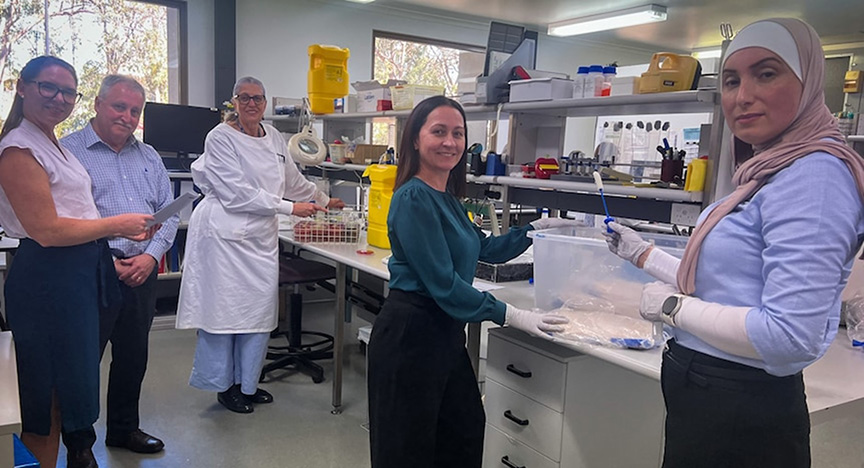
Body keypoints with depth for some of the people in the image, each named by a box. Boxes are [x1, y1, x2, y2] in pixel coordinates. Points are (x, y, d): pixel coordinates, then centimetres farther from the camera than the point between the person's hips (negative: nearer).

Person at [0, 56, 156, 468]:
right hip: (48, 279, -10)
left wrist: (126, 231, 8)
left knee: (71, 382, 17)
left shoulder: (54, 146, 18)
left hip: (80, 275, 10)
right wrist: (117, 224, -10)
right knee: (51, 392, 0)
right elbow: (48, 230, -19)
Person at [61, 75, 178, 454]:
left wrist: (151, 256, -5)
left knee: (133, 356, 16)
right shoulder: (67, 151, -5)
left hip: (142, 271, 6)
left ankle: (124, 429, 34)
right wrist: (107, 262, -15)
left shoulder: (148, 157, 13)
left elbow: (169, 211, 10)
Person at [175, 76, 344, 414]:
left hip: (261, 236, 6)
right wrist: (289, 207, -14)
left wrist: (323, 201, 32)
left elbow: (293, 179, 25)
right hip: (226, 234, -6)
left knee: (260, 308, 7)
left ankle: (246, 383, 22)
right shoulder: (220, 138, -8)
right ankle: (223, 385, 17)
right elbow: (238, 194, -15)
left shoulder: (273, 137, 12)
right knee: (224, 307, 1)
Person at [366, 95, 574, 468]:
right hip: (410, 334, -9)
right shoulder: (415, 198, -18)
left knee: (464, 437, 19)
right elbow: (443, 283, -21)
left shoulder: (448, 198, 9)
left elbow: (485, 248, 24)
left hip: (446, 332, 9)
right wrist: (510, 316, -17)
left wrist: (534, 229, 16)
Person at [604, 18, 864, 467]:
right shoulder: (770, 172, 8)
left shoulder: (813, 175, -21)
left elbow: (789, 338, -28)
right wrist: (643, 254, 21)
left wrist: (672, 306, -16)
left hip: (739, 427, -9)